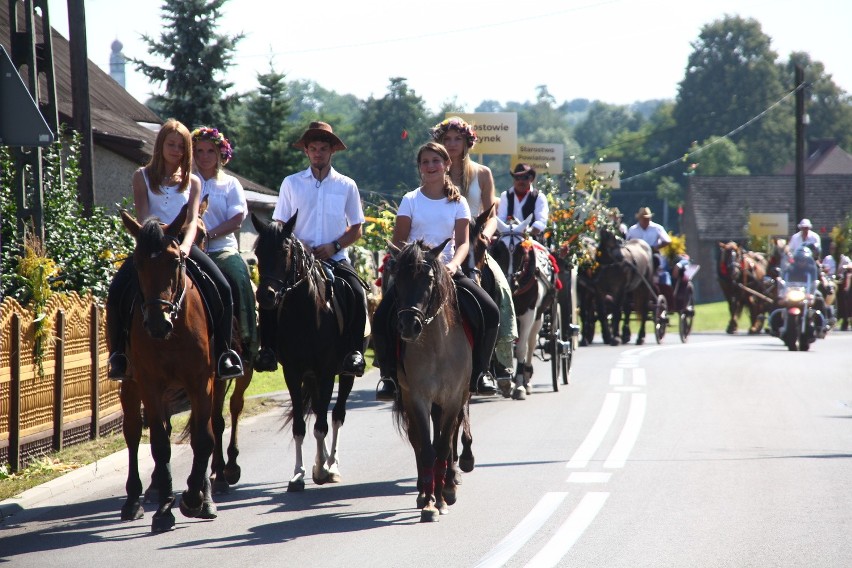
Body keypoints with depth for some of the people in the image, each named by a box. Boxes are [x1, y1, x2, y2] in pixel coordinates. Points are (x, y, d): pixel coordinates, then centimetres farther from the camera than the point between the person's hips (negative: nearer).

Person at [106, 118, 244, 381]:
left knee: (221, 289, -22)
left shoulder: (192, 182, 12)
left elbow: (192, 219, -1)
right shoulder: (142, 177, 8)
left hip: (182, 246, 1)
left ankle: (224, 353, -14)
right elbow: (142, 216, -3)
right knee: (117, 293, -25)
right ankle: (119, 354, -11)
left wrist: (185, 246, -22)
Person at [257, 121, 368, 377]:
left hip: (335, 258, 0)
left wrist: (334, 246, -8)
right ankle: (268, 347, -17)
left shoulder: (347, 186, 8)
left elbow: (356, 229, 10)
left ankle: (354, 351, -21)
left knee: (357, 294, -28)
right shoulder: (291, 183, 8)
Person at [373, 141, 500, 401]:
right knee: (382, 318, -25)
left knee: (489, 312, -19)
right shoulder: (411, 200, 6)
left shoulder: (458, 203, 8)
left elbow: (462, 242, 0)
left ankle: (479, 372, -1)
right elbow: (398, 241, 2)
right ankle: (389, 375, -8)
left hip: (447, 271, 1)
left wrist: (454, 264, -21)